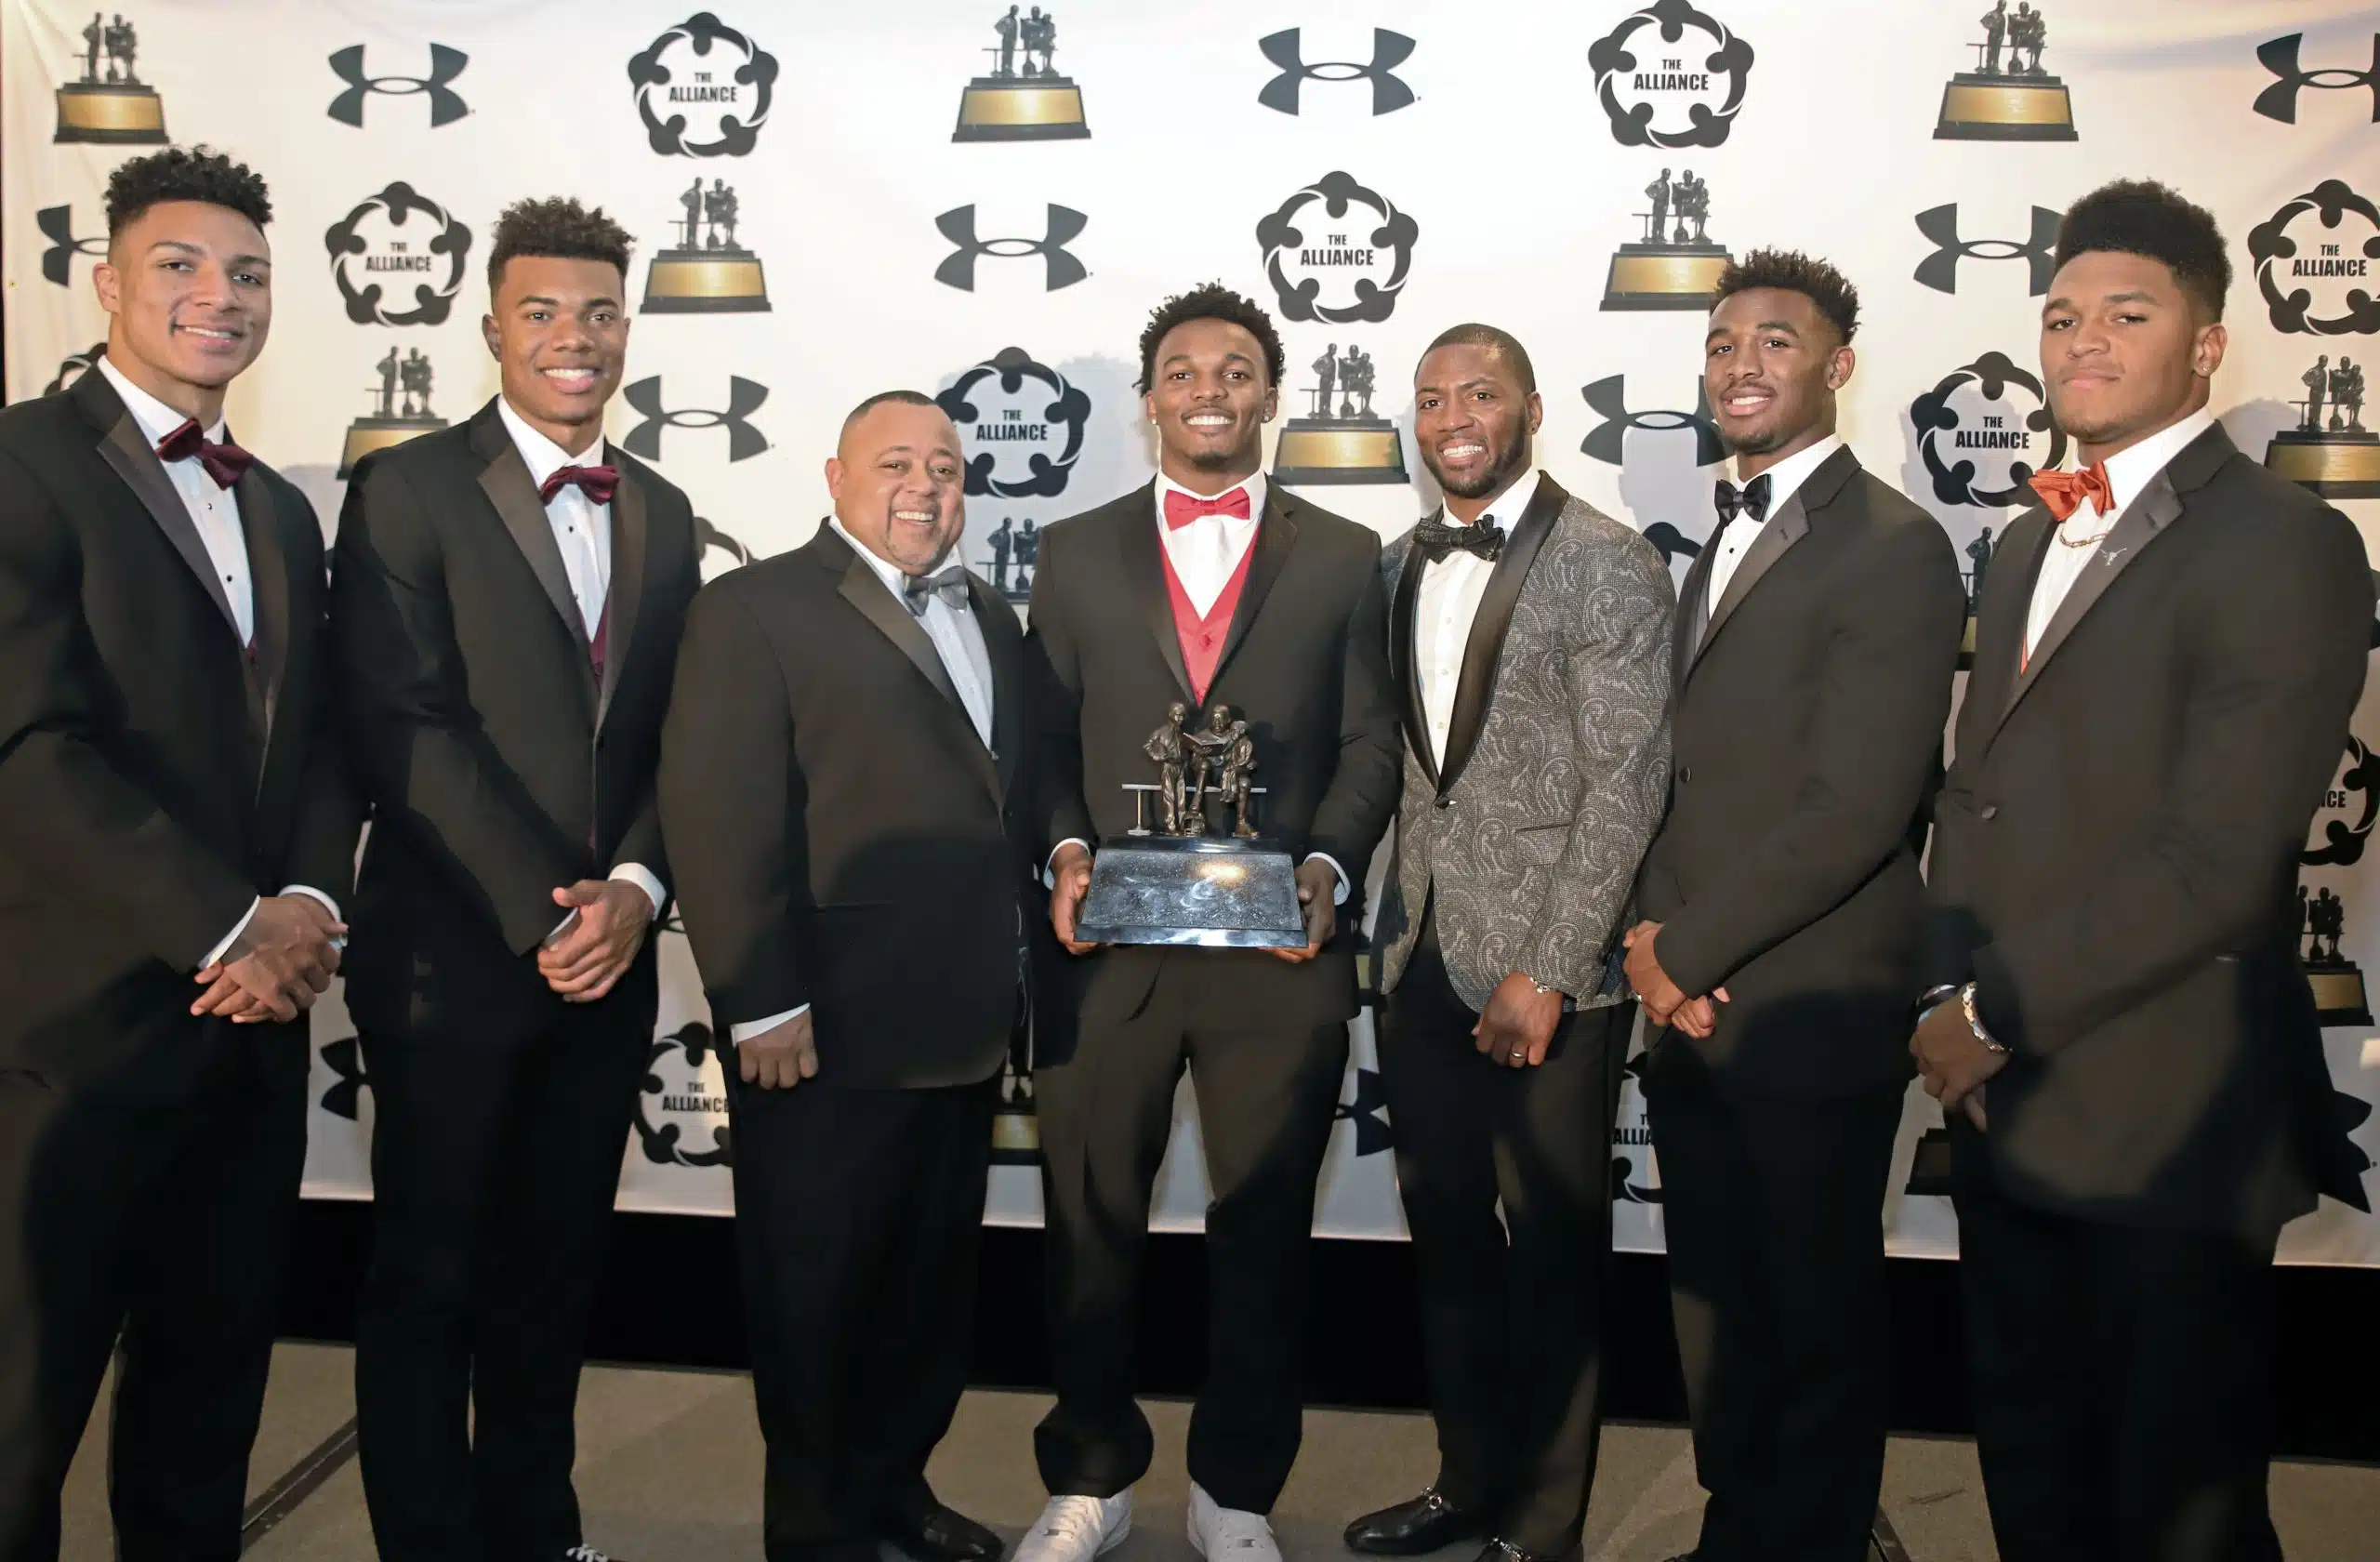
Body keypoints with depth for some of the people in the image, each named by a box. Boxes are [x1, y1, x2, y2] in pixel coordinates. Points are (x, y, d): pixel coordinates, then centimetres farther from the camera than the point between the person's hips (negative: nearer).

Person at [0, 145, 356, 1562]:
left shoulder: (286, 513, 16)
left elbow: (323, 738, 12)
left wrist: (310, 900, -7)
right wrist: (231, 927, -17)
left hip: (253, 1020, 7)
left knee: (211, 1385, 17)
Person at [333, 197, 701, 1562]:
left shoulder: (662, 513, 12)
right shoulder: (409, 490, -4)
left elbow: (678, 734, 9)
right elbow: (403, 728, -12)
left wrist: (634, 887, -7)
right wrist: (545, 910, -16)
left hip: (606, 961, 5)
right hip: (450, 958, -4)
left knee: (555, 1270, 15)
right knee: (429, 1279, 6)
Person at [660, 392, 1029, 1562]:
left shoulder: (990, 618, 14)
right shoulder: (756, 608, -7)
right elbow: (717, 814, -15)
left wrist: (1014, 964, 9)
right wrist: (763, 1004, -19)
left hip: (962, 1026, 7)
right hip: (827, 1031, -7)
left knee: (932, 1276, 18)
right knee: (815, 1284, 9)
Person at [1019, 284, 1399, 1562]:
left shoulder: (1343, 556, 9)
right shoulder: (1075, 553, 10)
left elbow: (1369, 741, 5)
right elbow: (1046, 739, 7)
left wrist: (1329, 866, -11)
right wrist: (1065, 853, -10)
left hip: (1282, 949, 0)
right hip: (1110, 943, 1)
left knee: (1263, 1228, 10)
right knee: (1090, 1223, 10)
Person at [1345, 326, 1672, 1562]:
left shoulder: (1607, 568, -9)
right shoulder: (1400, 567, 10)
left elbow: (1628, 785, -13)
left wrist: (1548, 974, -16)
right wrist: (1394, 926, 6)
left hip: (1546, 976, -6)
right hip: (1423, 962, 6)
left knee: (1552, 1251, 8)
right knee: (1446, 1234, 16)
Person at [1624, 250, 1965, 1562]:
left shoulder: (1891, 548, -12)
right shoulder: (1725, 545, 16)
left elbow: (1855, 809, -19)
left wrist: (1687, 950, -14)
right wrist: (1654, 928, -2)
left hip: (1806, 1017, -8)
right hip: (1693, 1009, 8)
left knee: (1814, 1329, 8)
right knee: (1715, 1311, 19)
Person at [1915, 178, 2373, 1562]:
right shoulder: (2031, 542, 14)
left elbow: (2216, 860, -21)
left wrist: (1999, 1010, -14)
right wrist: (1951, 996, 0)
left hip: (2164, 1119, -7)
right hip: (2007, 1104, 8)